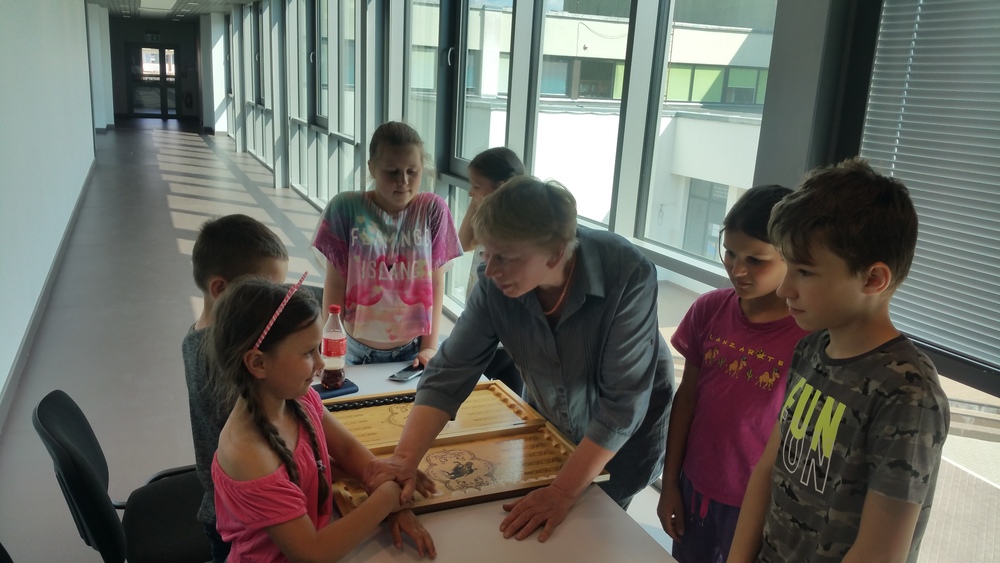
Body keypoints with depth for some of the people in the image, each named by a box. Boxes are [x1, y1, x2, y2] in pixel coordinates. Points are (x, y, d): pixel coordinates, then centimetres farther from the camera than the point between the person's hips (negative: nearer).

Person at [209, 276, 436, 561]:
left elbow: (347, 449, 5)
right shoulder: (248, 455, -29)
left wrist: (394, 501, -10)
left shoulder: (299, 398, -10)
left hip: (318, 535, 6)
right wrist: (388, 497, -22)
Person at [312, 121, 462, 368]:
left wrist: (430, 346, -6)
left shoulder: (432, 210, -7)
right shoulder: (345, 208, -9)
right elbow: (335, 284, -5)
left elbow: (436, 282, -4)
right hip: (358, 349, 0)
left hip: (413, 349, 0)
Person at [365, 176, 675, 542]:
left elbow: (622, 402, -33)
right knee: (534, 530, 18)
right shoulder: (496, 285, -24)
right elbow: (449, 374, -21)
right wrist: (405, 458, -34)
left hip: (623, 436, -3)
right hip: (548, 425, 4)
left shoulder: (628, 276, -36)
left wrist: (563, 493, -33)